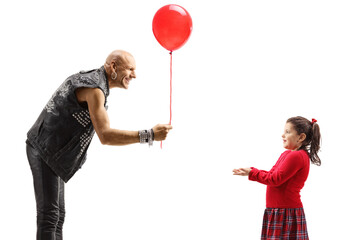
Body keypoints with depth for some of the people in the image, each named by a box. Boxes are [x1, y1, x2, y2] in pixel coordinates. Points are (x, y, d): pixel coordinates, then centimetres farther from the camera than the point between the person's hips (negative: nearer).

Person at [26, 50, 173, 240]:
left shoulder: (86, 77, 13)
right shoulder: (94, 88, -19)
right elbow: (105, 136, -28)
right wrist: (149, 135, -29)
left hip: (50, 153, 10)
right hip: (44, 150, -10)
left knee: (58, 215, 10)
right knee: (49, 215, -13)